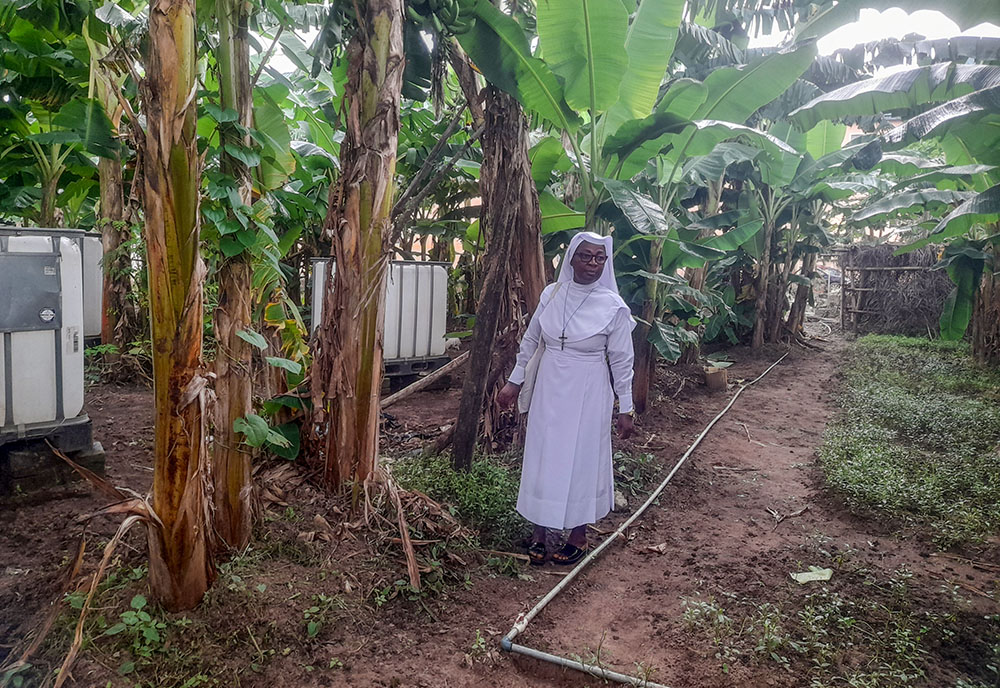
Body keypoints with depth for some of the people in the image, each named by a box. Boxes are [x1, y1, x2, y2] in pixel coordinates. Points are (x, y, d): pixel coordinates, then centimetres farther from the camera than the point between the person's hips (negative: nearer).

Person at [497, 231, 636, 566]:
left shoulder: (614, 307, -11)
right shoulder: (552, 293, -1)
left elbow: (621, 360, -5)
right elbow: (531, 340, 9)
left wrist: (625, 409, -3)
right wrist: (515, 381, 11)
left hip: (587, 394, -3)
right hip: (549, 388, 4)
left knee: (581, 459, 7)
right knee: (542, 455, 9)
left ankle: (578, 535, 25)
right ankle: (540, 532, 24)